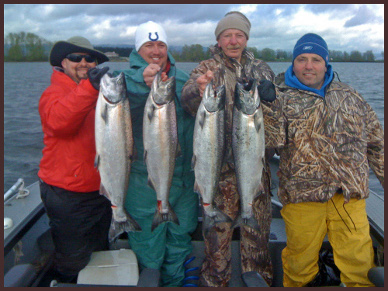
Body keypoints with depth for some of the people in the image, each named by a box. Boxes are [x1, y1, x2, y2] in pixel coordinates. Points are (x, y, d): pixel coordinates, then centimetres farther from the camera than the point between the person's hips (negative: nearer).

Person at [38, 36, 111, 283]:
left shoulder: (100, 92, 12)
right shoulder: (54, 93, -11)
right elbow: (58, 121, -36)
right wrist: (89, 86, -44)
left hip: (100, 188, 7)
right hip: (69, 195, -7)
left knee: (101, 255, 25)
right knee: (73, 263, 9)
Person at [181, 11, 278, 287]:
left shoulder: (262, 69, 12)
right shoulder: (208, 68, 0)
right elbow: (188, 101, -18)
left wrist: (269, 93, -7)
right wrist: (200, 89, -42)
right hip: (221, 163, -3)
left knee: (258, 223, 15)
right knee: (218, 224, 5)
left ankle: (259, 278, 36)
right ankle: (215, 280, 26)